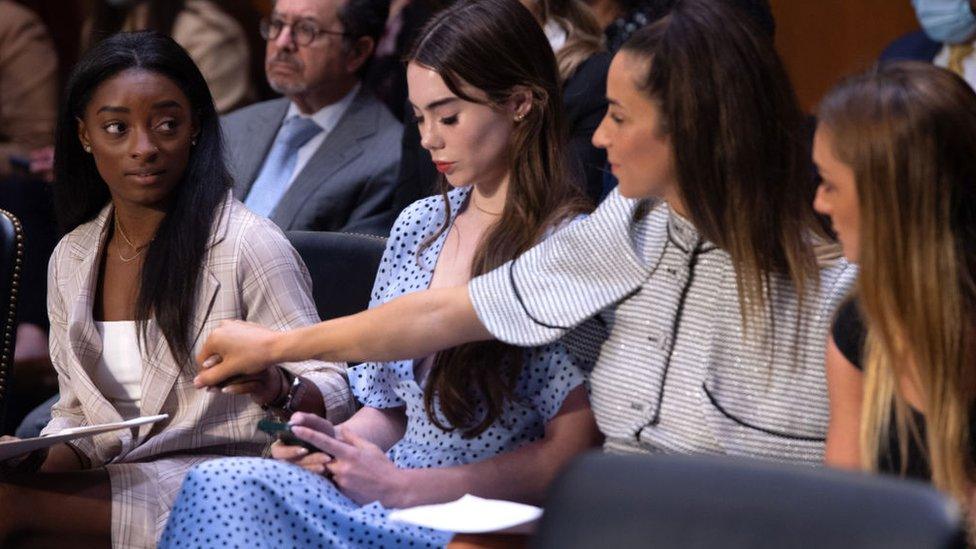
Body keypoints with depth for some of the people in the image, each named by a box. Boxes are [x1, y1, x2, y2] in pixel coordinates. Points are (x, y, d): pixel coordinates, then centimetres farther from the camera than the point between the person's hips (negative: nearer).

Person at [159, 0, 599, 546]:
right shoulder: (418, 225, 14)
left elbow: (570, 451, -12)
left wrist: (401, 485, -15)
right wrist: (335, 441, -3)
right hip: (386, 493, 6)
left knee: (223, 490, -28)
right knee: (219, 483, -25)